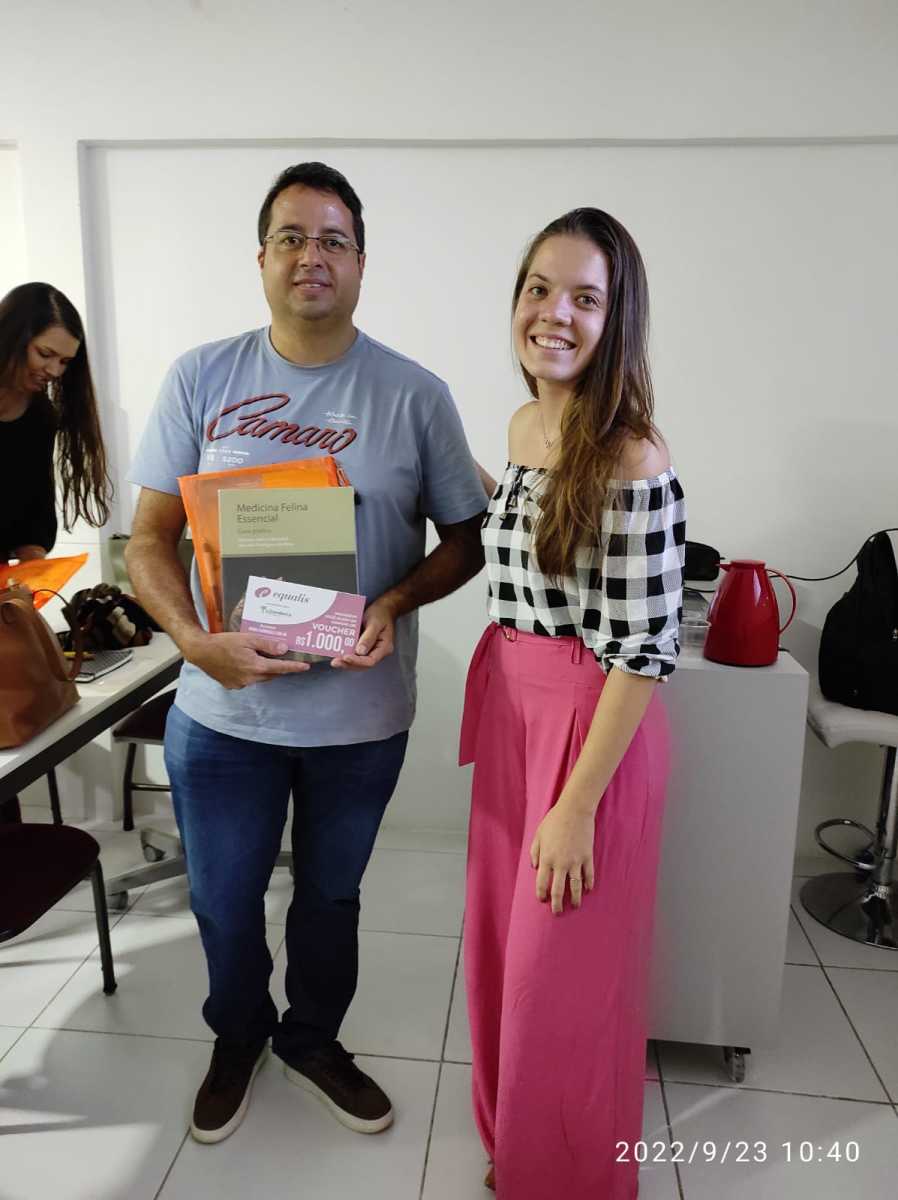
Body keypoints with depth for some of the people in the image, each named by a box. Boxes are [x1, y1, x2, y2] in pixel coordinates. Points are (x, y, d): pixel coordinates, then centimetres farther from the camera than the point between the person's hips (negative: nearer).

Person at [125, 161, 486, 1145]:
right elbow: (148, 540, -2)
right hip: (223, 710, 1)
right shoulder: (200, 379, -3)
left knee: (329, 895, 21)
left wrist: (395, 601, -19)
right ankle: (237, 1037, 51)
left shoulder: (414, 395, -5)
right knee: (224, 901, 19)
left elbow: (466, 539, 0)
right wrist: (199, 642, -20)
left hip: (361, 714, 0)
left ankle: (312, 1039, 50)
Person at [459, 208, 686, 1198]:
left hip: (594, 724, -7)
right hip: (511, 707, 8)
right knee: (498, 942, 20)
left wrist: (578, 803, -17)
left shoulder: (632, 459, -19)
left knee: (562, 973, 9)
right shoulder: (523, 425, 5)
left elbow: (645, 650, -19)